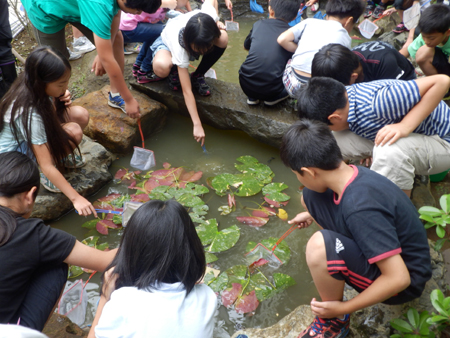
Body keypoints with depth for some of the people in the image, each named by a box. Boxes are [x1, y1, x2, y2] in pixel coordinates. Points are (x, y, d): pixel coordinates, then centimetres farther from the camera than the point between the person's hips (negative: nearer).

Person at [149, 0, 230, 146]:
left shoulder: (210, 14, -36)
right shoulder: (180, 48, -43)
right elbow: (187, 91, -40)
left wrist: (217, 22, -21)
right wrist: (197, 125, -40)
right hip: (167, 42, -5)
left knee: (223, 39, -31)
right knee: (161, 67, -43)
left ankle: (198, 76, -6)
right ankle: (174, 71, -3)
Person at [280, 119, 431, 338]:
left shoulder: (360, 209, -36)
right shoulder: (350, 173, -10)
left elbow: (399, 278, -33)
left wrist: (343, 308, -21)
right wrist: (312, 215, 29)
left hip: (405, 283, -8)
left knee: (318, 246, -36)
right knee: (310, 197, -1)